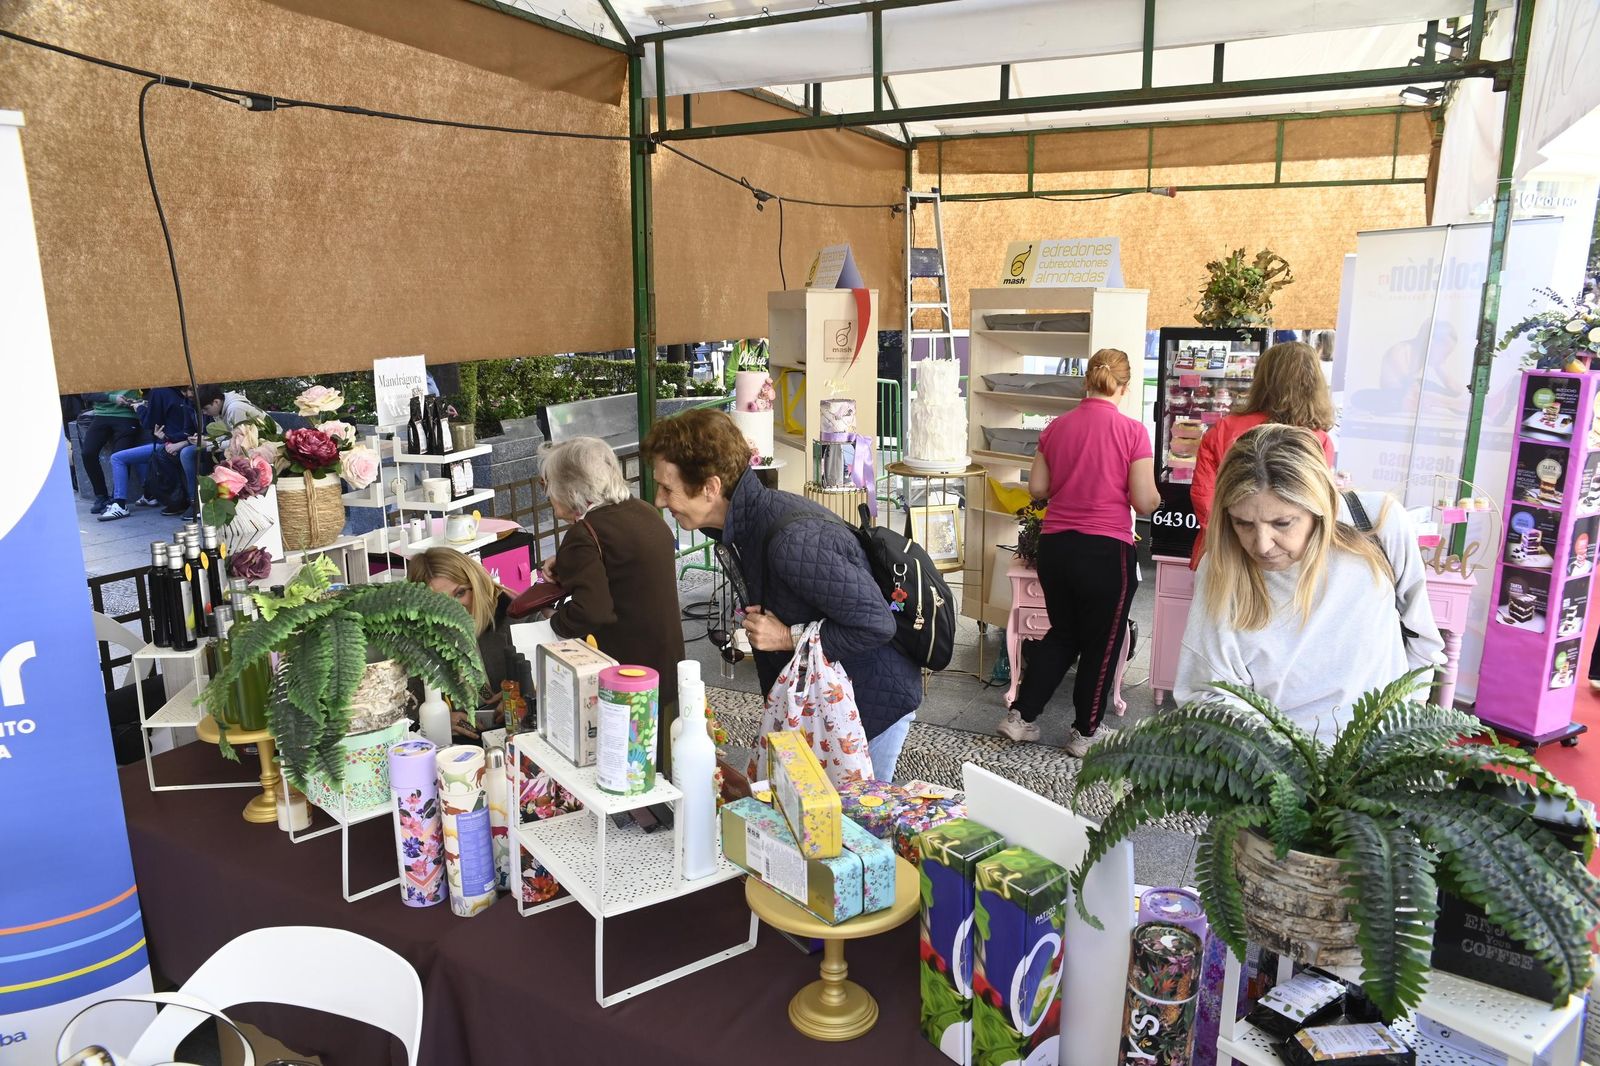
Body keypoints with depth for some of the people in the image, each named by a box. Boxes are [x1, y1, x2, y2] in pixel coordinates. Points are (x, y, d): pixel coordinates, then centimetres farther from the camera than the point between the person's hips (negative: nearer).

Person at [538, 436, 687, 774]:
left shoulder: (583, 537, -19)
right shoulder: (644, 512, 6)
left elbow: (591, 611, -29)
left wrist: (557, 620, -10)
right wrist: (566, 567, 13)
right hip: (666, 666, 9)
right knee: (659, 770, 20)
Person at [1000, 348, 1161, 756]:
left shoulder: (1056, 427, 2)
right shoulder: (1132, 431, -10)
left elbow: (1037, 488, 6)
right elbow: (1144, 502, -9)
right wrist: (1155, 496, 13)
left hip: (1054, 546, 5)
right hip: (1106, 551, -4)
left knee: (1062, 633, 23)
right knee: (1101, 644, 13)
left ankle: (1020, 716, 22)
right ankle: (1085, 734, 24)